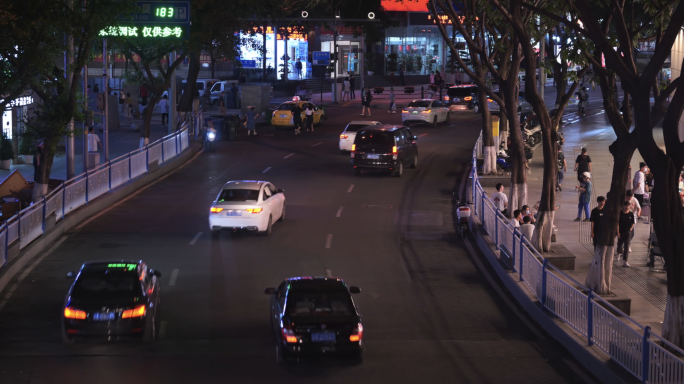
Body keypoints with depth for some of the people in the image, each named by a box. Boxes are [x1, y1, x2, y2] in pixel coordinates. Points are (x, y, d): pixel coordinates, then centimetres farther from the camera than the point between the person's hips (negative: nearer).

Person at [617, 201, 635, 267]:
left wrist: (630, 229, -4)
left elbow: (633, 224, 9)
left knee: (626, 247, -7)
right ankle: (618, 253, 49)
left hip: (627, 232, 0)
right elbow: (617, 223, -4)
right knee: (619, 245, 14)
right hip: (621, 233, 0)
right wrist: (618, 232, -9)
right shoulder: (620, 213, -4)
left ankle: (625, 261, -9)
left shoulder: (631, 214, 1)